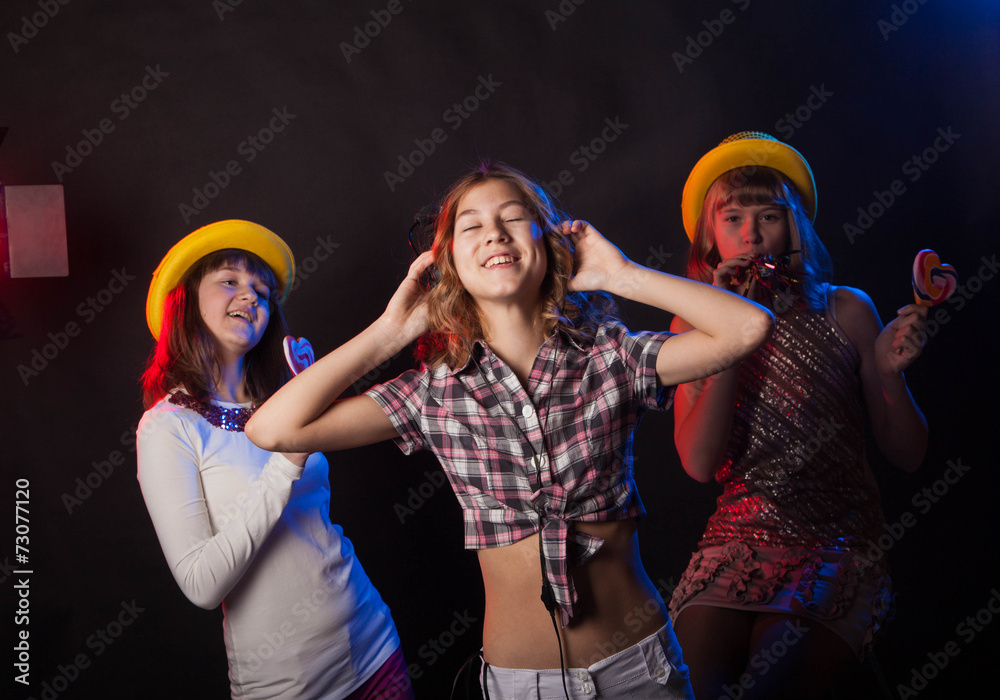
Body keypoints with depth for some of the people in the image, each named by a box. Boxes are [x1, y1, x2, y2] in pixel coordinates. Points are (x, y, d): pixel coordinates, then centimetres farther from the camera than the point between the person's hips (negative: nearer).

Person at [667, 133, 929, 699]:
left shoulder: (845, 310, 3)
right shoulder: (694, 324, 6)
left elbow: (908, 455, 6)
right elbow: (700, 463, -8)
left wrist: (890, 372, -14)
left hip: (842, 544, -1)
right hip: (740, 541, 1)